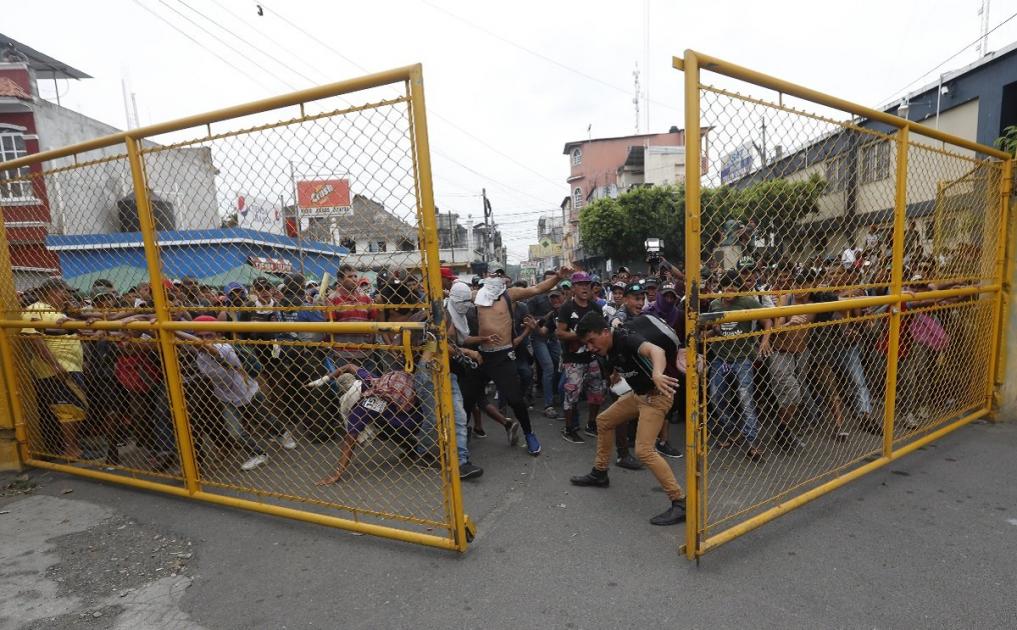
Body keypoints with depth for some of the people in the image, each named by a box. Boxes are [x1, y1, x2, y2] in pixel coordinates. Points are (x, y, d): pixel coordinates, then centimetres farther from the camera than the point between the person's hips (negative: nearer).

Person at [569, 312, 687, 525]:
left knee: (644, 450, -18)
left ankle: (680, 503, -5)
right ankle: (599, 474, 33)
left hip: (656, 395, -9)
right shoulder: (609, 349, -2)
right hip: (638, 394, 9)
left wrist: (657, 374, -67)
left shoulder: (627, 339, -28)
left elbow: (656, 350, -48)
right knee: (604, 421, 17)